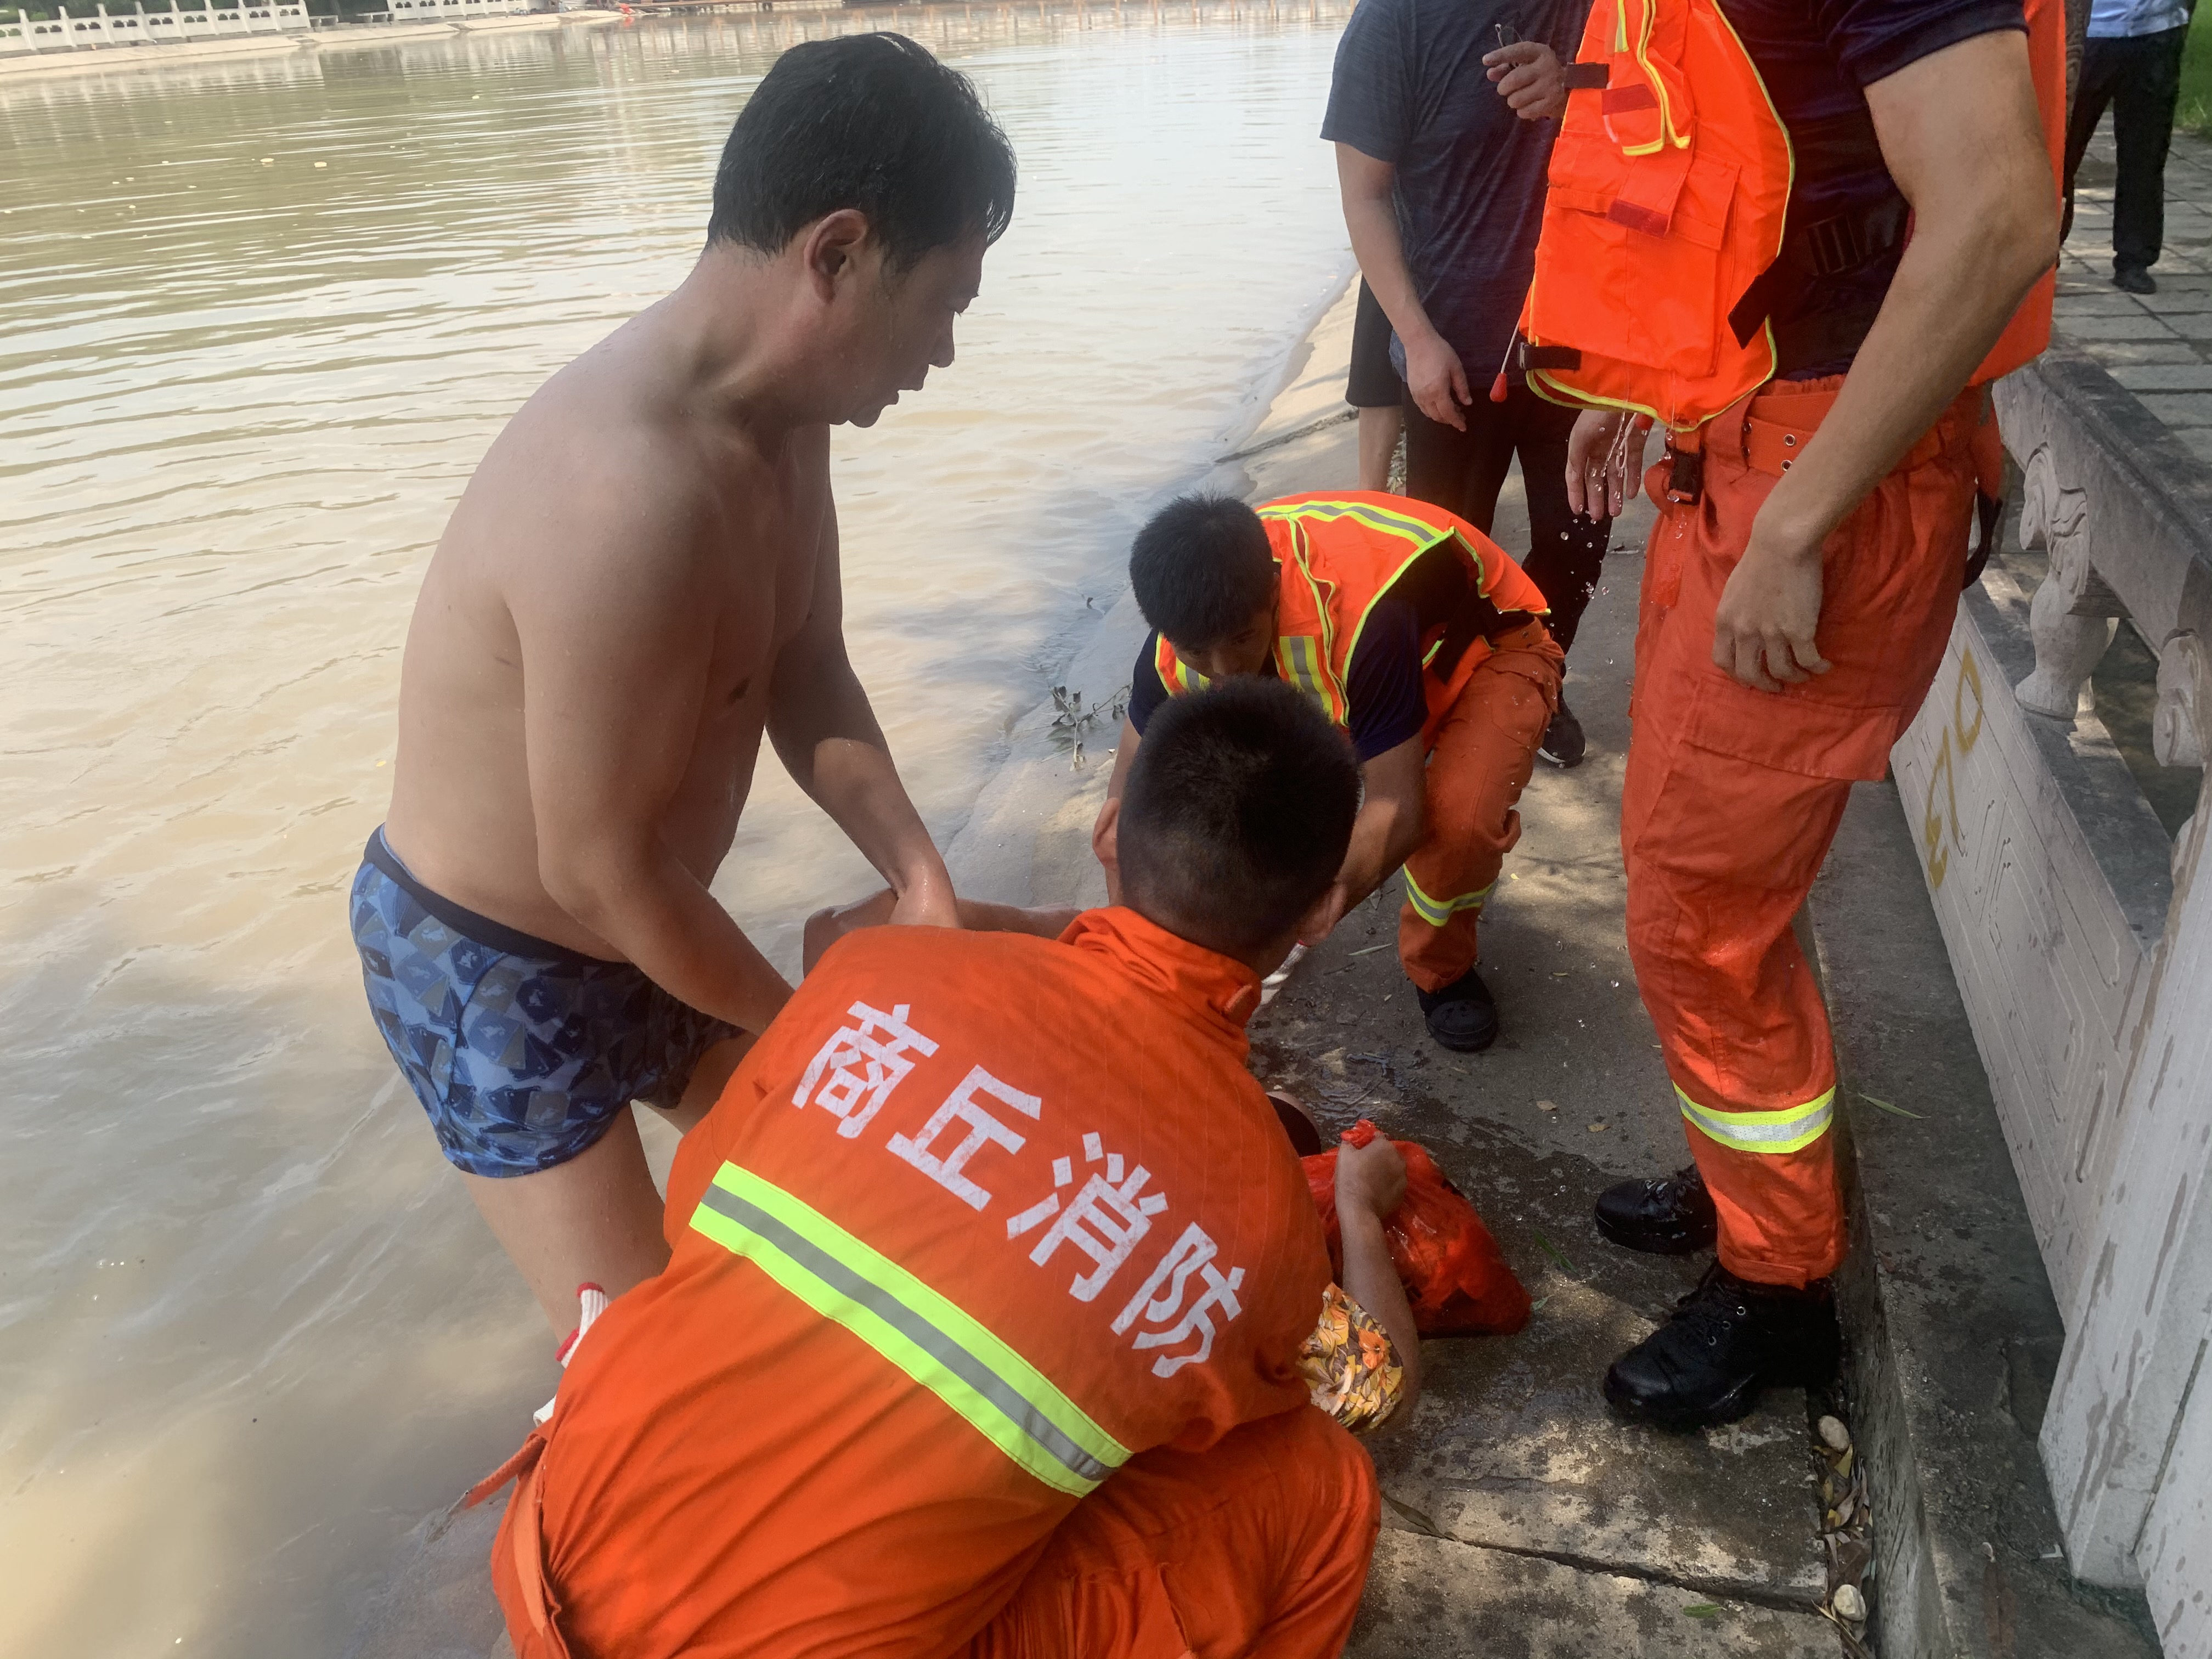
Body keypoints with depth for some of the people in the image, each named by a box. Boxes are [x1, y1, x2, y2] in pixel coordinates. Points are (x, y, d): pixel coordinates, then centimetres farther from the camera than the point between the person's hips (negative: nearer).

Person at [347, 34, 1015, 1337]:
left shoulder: (784, 416, -8)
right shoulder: (632, 498, -38)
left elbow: (807, 678, 3)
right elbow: (603, 869, -30)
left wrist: (919, 876, -8)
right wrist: (798, 1024, -14)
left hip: (632, 928, 9)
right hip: (491, 968, -8)